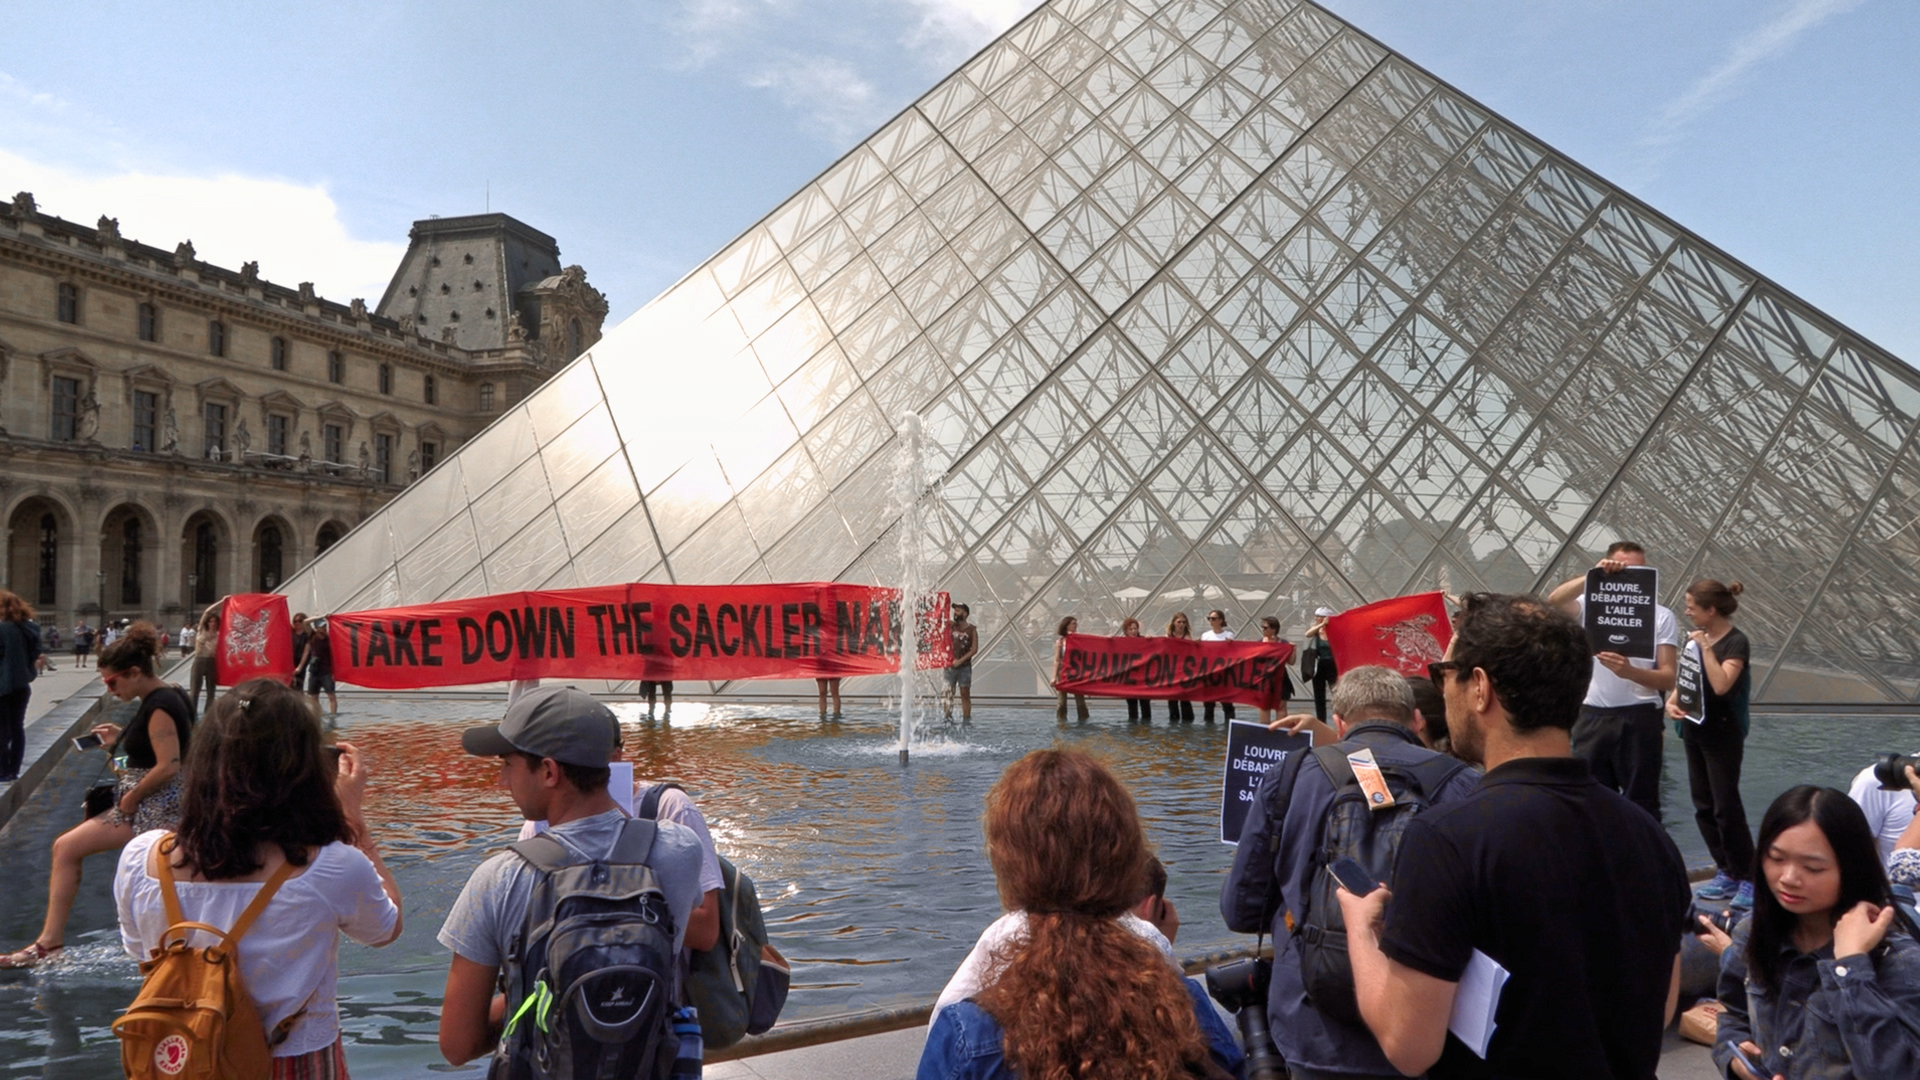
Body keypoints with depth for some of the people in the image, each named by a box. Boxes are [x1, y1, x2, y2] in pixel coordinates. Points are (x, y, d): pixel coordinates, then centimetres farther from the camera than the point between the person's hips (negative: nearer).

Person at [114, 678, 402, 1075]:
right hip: (297, 1063, -2)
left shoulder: (141, 859, -17)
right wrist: (353, 814, -2)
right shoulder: (335, 869, -26)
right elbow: (388, 928, -4)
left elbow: (140, 950, 4)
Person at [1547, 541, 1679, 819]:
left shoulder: (1661, 615, 1)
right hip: (1593, 716, 2)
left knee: (1641, 802, 5)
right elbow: (1554, 600, -18)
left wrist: (1629, 671, -25)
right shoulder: (1591, 603, 4)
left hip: (1639, 718, -1)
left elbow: (1669, 678, -5)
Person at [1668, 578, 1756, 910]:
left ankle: (1748, 879, 3)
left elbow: (1720, 685, -27)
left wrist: (1706, 646, -25)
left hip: (1723, 735, -8)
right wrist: (1672, 700, -4)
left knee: (1726, 808, -6)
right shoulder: (1696, 637, 8)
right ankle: (1726, 874, 19)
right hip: (1695, 730, 8)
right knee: (1704, 807, 10)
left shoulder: (1736, 642, -14)